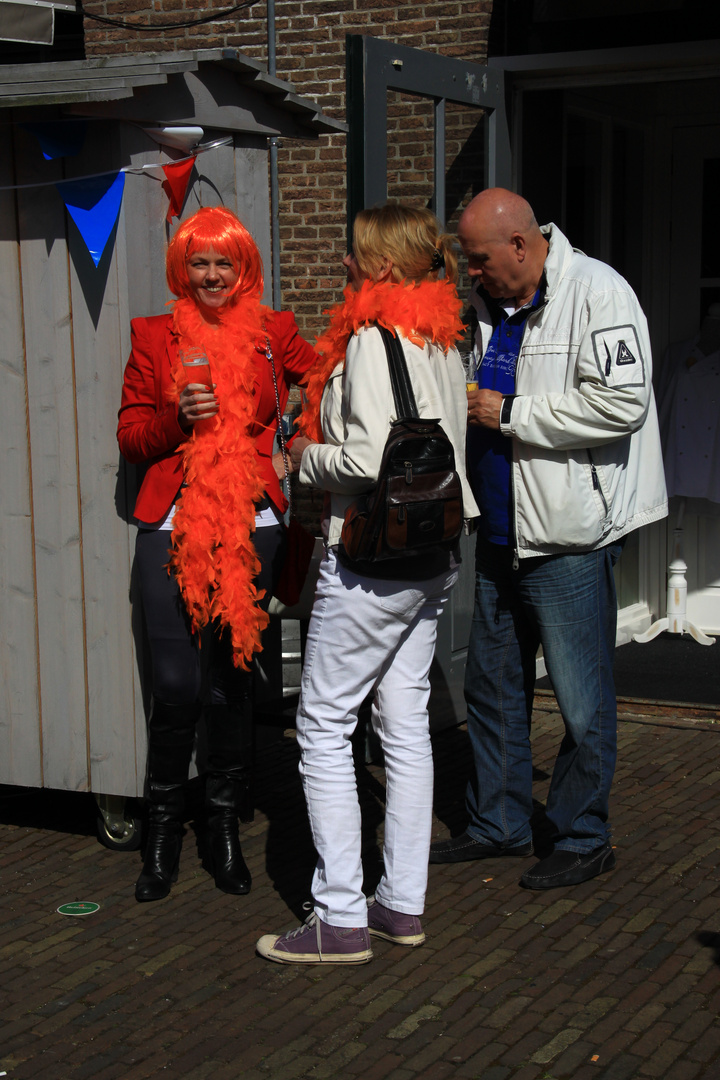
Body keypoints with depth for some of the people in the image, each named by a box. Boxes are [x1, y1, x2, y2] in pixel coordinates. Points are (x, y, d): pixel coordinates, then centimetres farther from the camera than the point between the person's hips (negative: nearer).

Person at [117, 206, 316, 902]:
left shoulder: (274, 333, 10)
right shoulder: (154, 337, 9)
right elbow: (129, 437, 8)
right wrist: (177, 417, -11)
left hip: (253, 526, 1)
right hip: (170, 527, -1)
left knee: (232, 679, 6)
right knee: (177, 683, -7)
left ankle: (224, 826, 23)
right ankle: (163, 828, 15)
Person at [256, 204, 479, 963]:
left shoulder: (372, 340, -15)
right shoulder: (442, 342, 11)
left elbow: (368, 460, -24)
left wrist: (306, 456, -6)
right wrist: (323, 453, 13)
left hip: (372, 558, -9)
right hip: (430, 553, 9)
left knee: (323, 724, -1)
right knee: (406, 724, 12)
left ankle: (341, 920, 2)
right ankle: (403, 903, 20)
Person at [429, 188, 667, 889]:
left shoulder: (597, 293, -13)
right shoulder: (487, 303, 13)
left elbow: (622, 403, -24)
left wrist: (510, 413, -18)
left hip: (570, 537, -8)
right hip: (500, 532, 9)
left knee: (581, 701, 1)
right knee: (492, 687, 16)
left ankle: (582, 838, 17)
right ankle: (498, 823, 30)